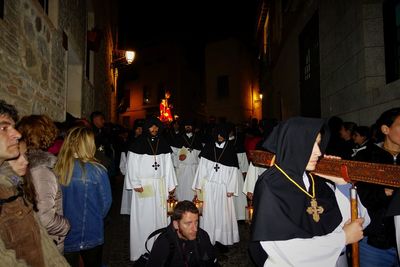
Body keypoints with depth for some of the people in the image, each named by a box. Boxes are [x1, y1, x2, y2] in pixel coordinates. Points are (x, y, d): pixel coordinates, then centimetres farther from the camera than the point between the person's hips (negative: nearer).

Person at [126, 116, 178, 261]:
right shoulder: (138, 144, -4)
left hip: (160, 185, 4)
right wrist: (136, 184, -12)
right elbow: (132, 165, -5)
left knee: (159, 215, 8)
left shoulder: (163, 144, 7)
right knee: (144, 216, 3)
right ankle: (141, 250, 16)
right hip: (143, 185, -3)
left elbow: (168, 165, 8)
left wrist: (170, 185, 5)